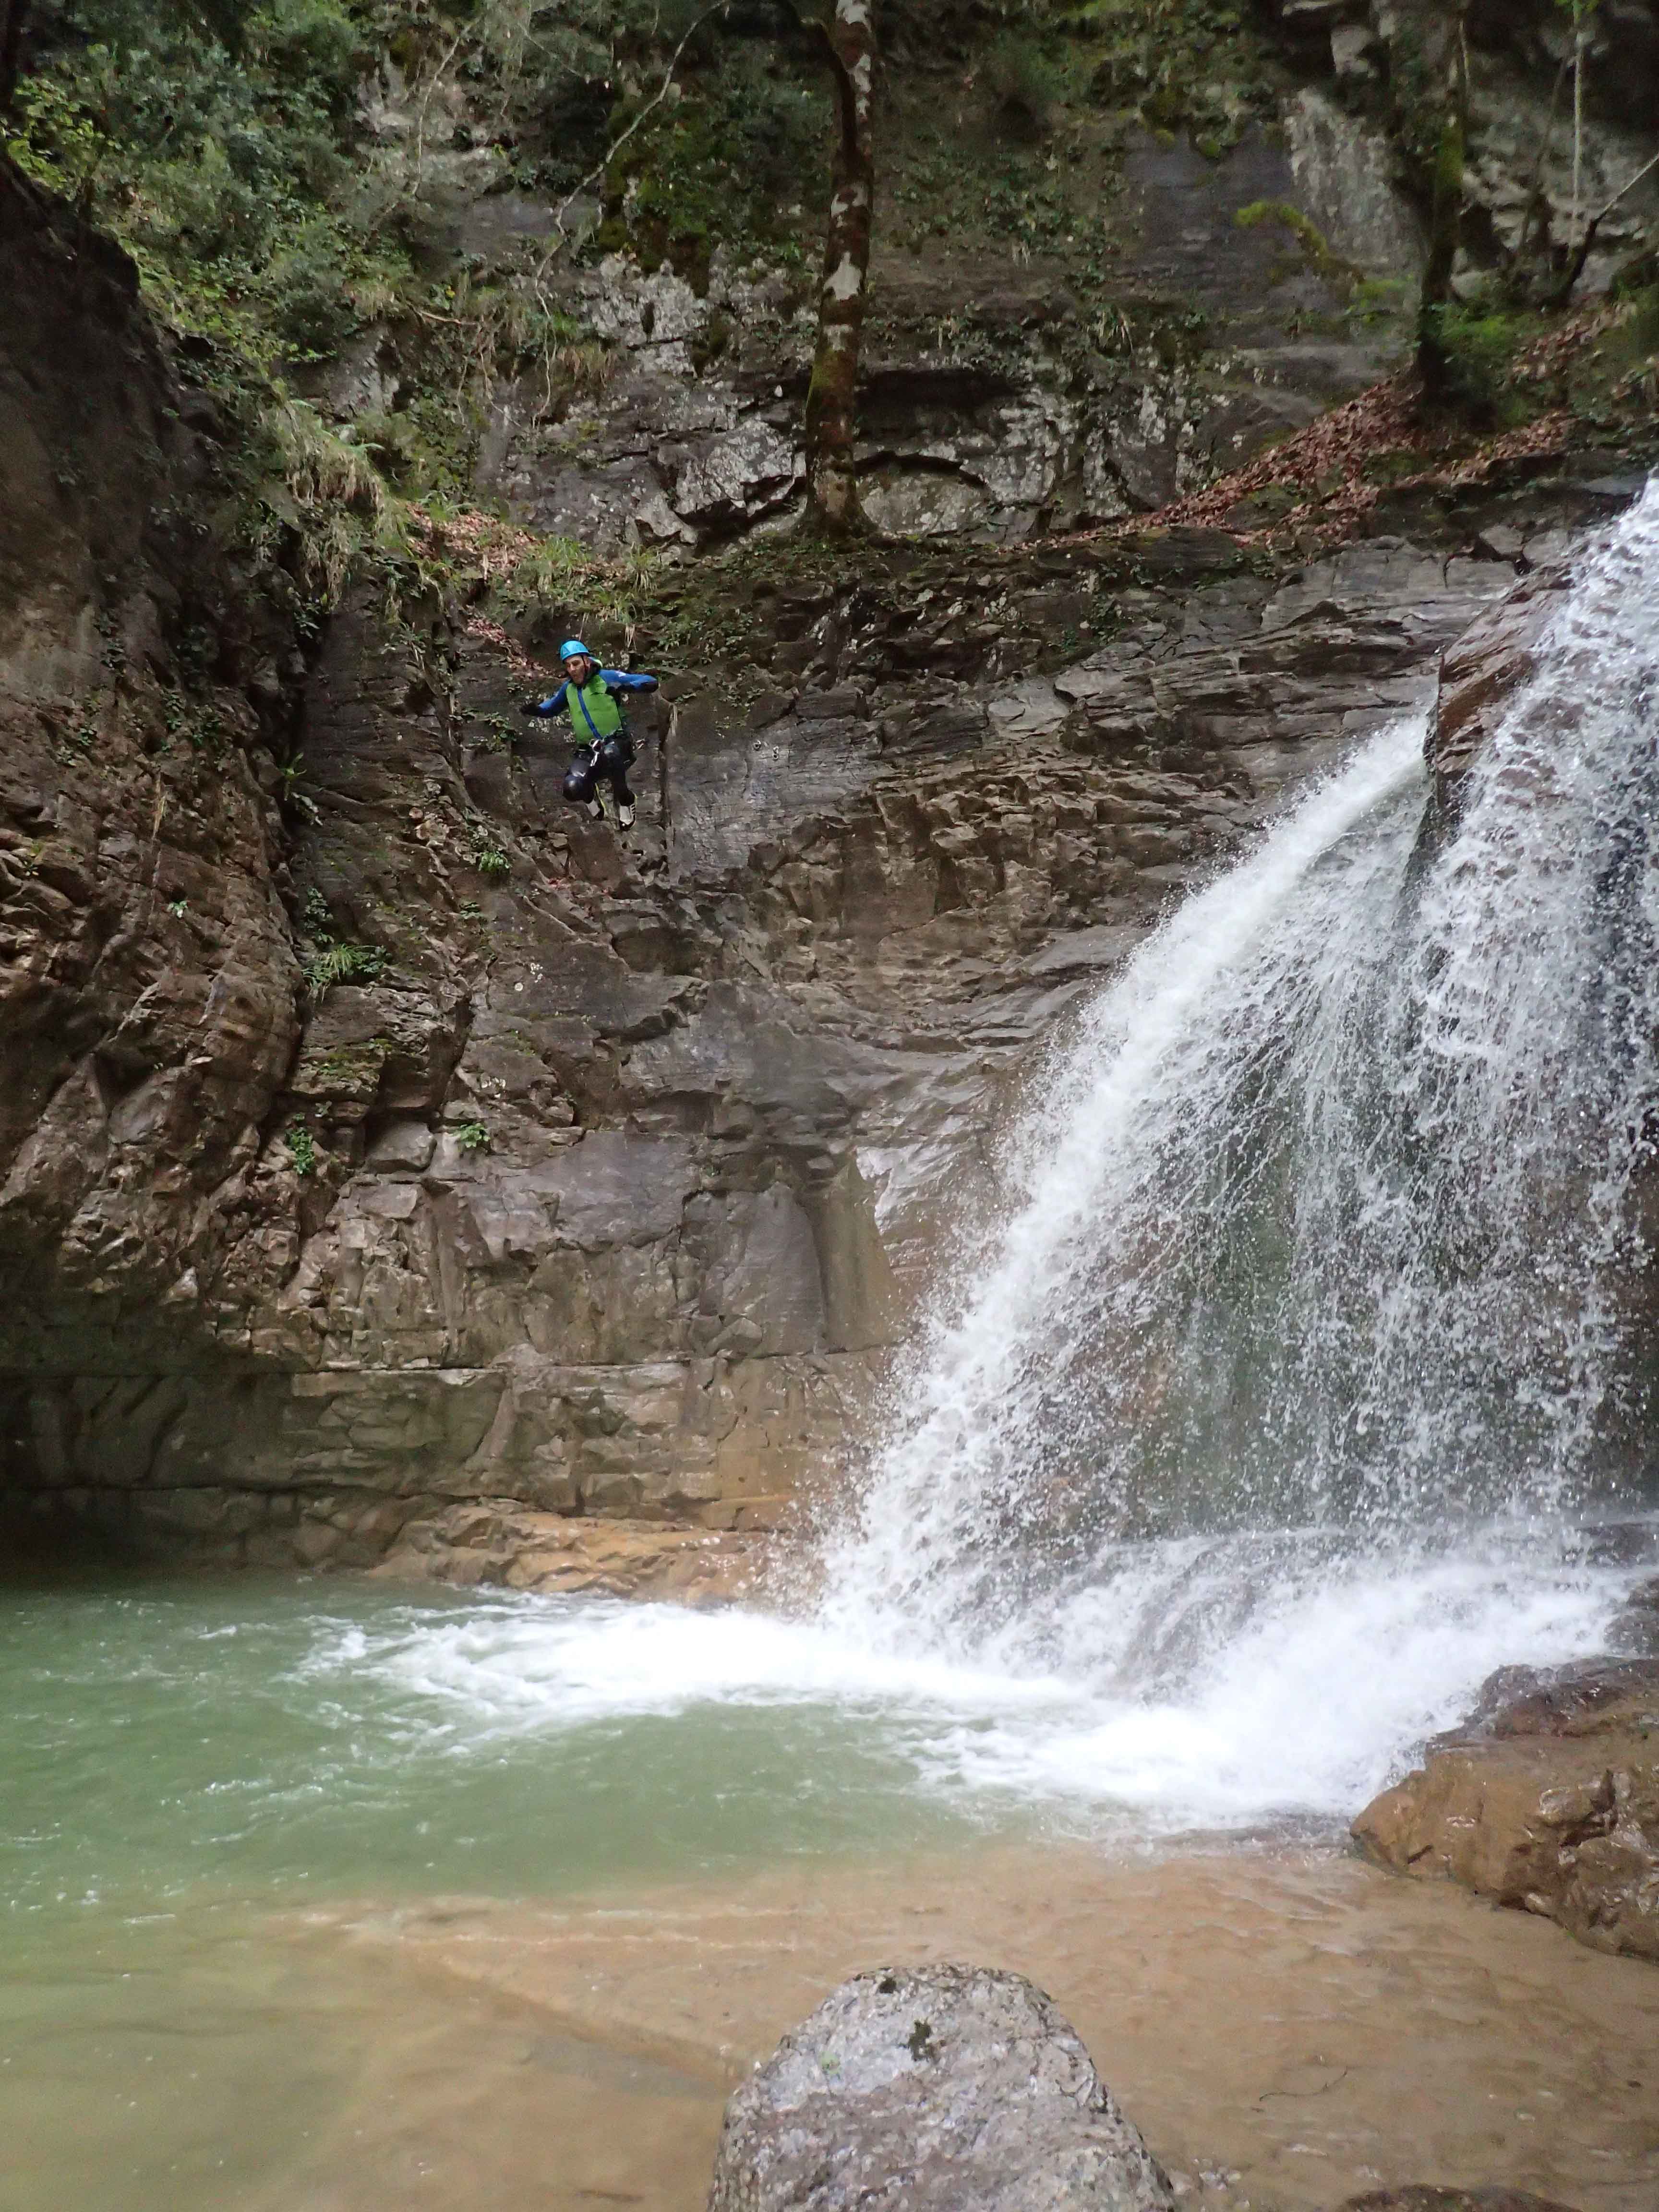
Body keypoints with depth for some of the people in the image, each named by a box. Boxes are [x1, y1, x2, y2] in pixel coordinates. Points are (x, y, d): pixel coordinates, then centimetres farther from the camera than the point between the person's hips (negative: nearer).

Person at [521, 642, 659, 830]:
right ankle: (591, 798, 14)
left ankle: (624, 801, -17)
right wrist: (534, 709, 7)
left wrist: (626, 686, -29)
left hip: (616, 744, -4)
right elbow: (549, 709, 31)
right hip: (587, 753, 4)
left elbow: (651, 682, -9)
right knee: (572, 789, -25)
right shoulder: (568, 688, 12)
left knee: (609, 753, -42)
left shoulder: (606, 677, -3)